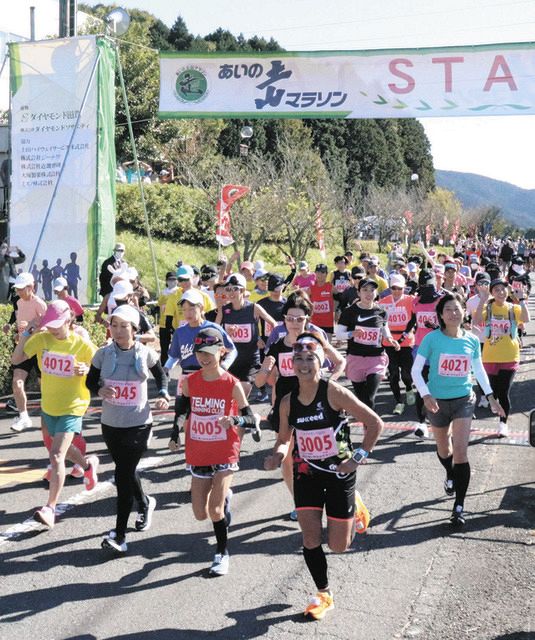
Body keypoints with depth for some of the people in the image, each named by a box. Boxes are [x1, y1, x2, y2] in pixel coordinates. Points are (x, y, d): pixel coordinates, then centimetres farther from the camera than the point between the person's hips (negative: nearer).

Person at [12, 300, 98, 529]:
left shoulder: (82, 345, -16)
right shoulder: (41, 339, -8)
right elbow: (16, 359, -11)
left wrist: (87, 370, -28)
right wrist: (26, 334, -20)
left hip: (72, 407, -5)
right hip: (48, 405, 5)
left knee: (56, 455, -15)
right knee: (61, 447, 26)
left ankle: (50, 508, -8)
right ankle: (88, 464, 56)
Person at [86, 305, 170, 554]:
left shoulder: (146, 353, -6)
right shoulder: (103, 354, -4)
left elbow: (161, 375, 12)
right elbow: (90, 382, 6)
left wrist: (163, 395, -5)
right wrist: (100, 390, -16)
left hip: (138, 424, -3)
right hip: (110, 424, 3)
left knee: (123, 475, -8)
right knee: (126, 471, 19)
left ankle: (119, 535, -3)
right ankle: (144, 503, 49)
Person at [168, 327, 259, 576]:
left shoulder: (232, 385, -12)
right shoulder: (189, 382, -4)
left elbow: (251, 420, -11)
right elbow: (182, 411, 13)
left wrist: (235, 420, -30)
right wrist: (175, 435, 5)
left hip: (225, 454, -4)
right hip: (198, 455, 4)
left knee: (215, 511, -12)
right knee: (201, 514, 8)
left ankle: (222, 553, 13)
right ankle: (224, 496, 42)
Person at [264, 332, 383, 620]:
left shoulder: (334, 392, -18)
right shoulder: (288, 402, -4)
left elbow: (375, 424, -15)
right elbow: (284, 440, 10)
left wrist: (358, 457, -17)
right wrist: (277, 455, -12)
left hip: (339, 473, -3)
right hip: (306, 474, 3)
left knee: (338, 545, 4)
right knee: (310, 539, 0)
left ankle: (353, 509, 37)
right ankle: (323, 595, 23)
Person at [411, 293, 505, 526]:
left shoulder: (472, 340, -3)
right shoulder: (432, 338, -11)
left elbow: (479, 370, 11)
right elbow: (416, 370, -9)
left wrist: (491, 397, 9)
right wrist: (425, 395, -22)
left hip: (464, 400, 0)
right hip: (437, 401, 0)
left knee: (461, 453, -9)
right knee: (443, 449, 19)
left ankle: (459, 507, -3)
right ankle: (450, 476, 53)